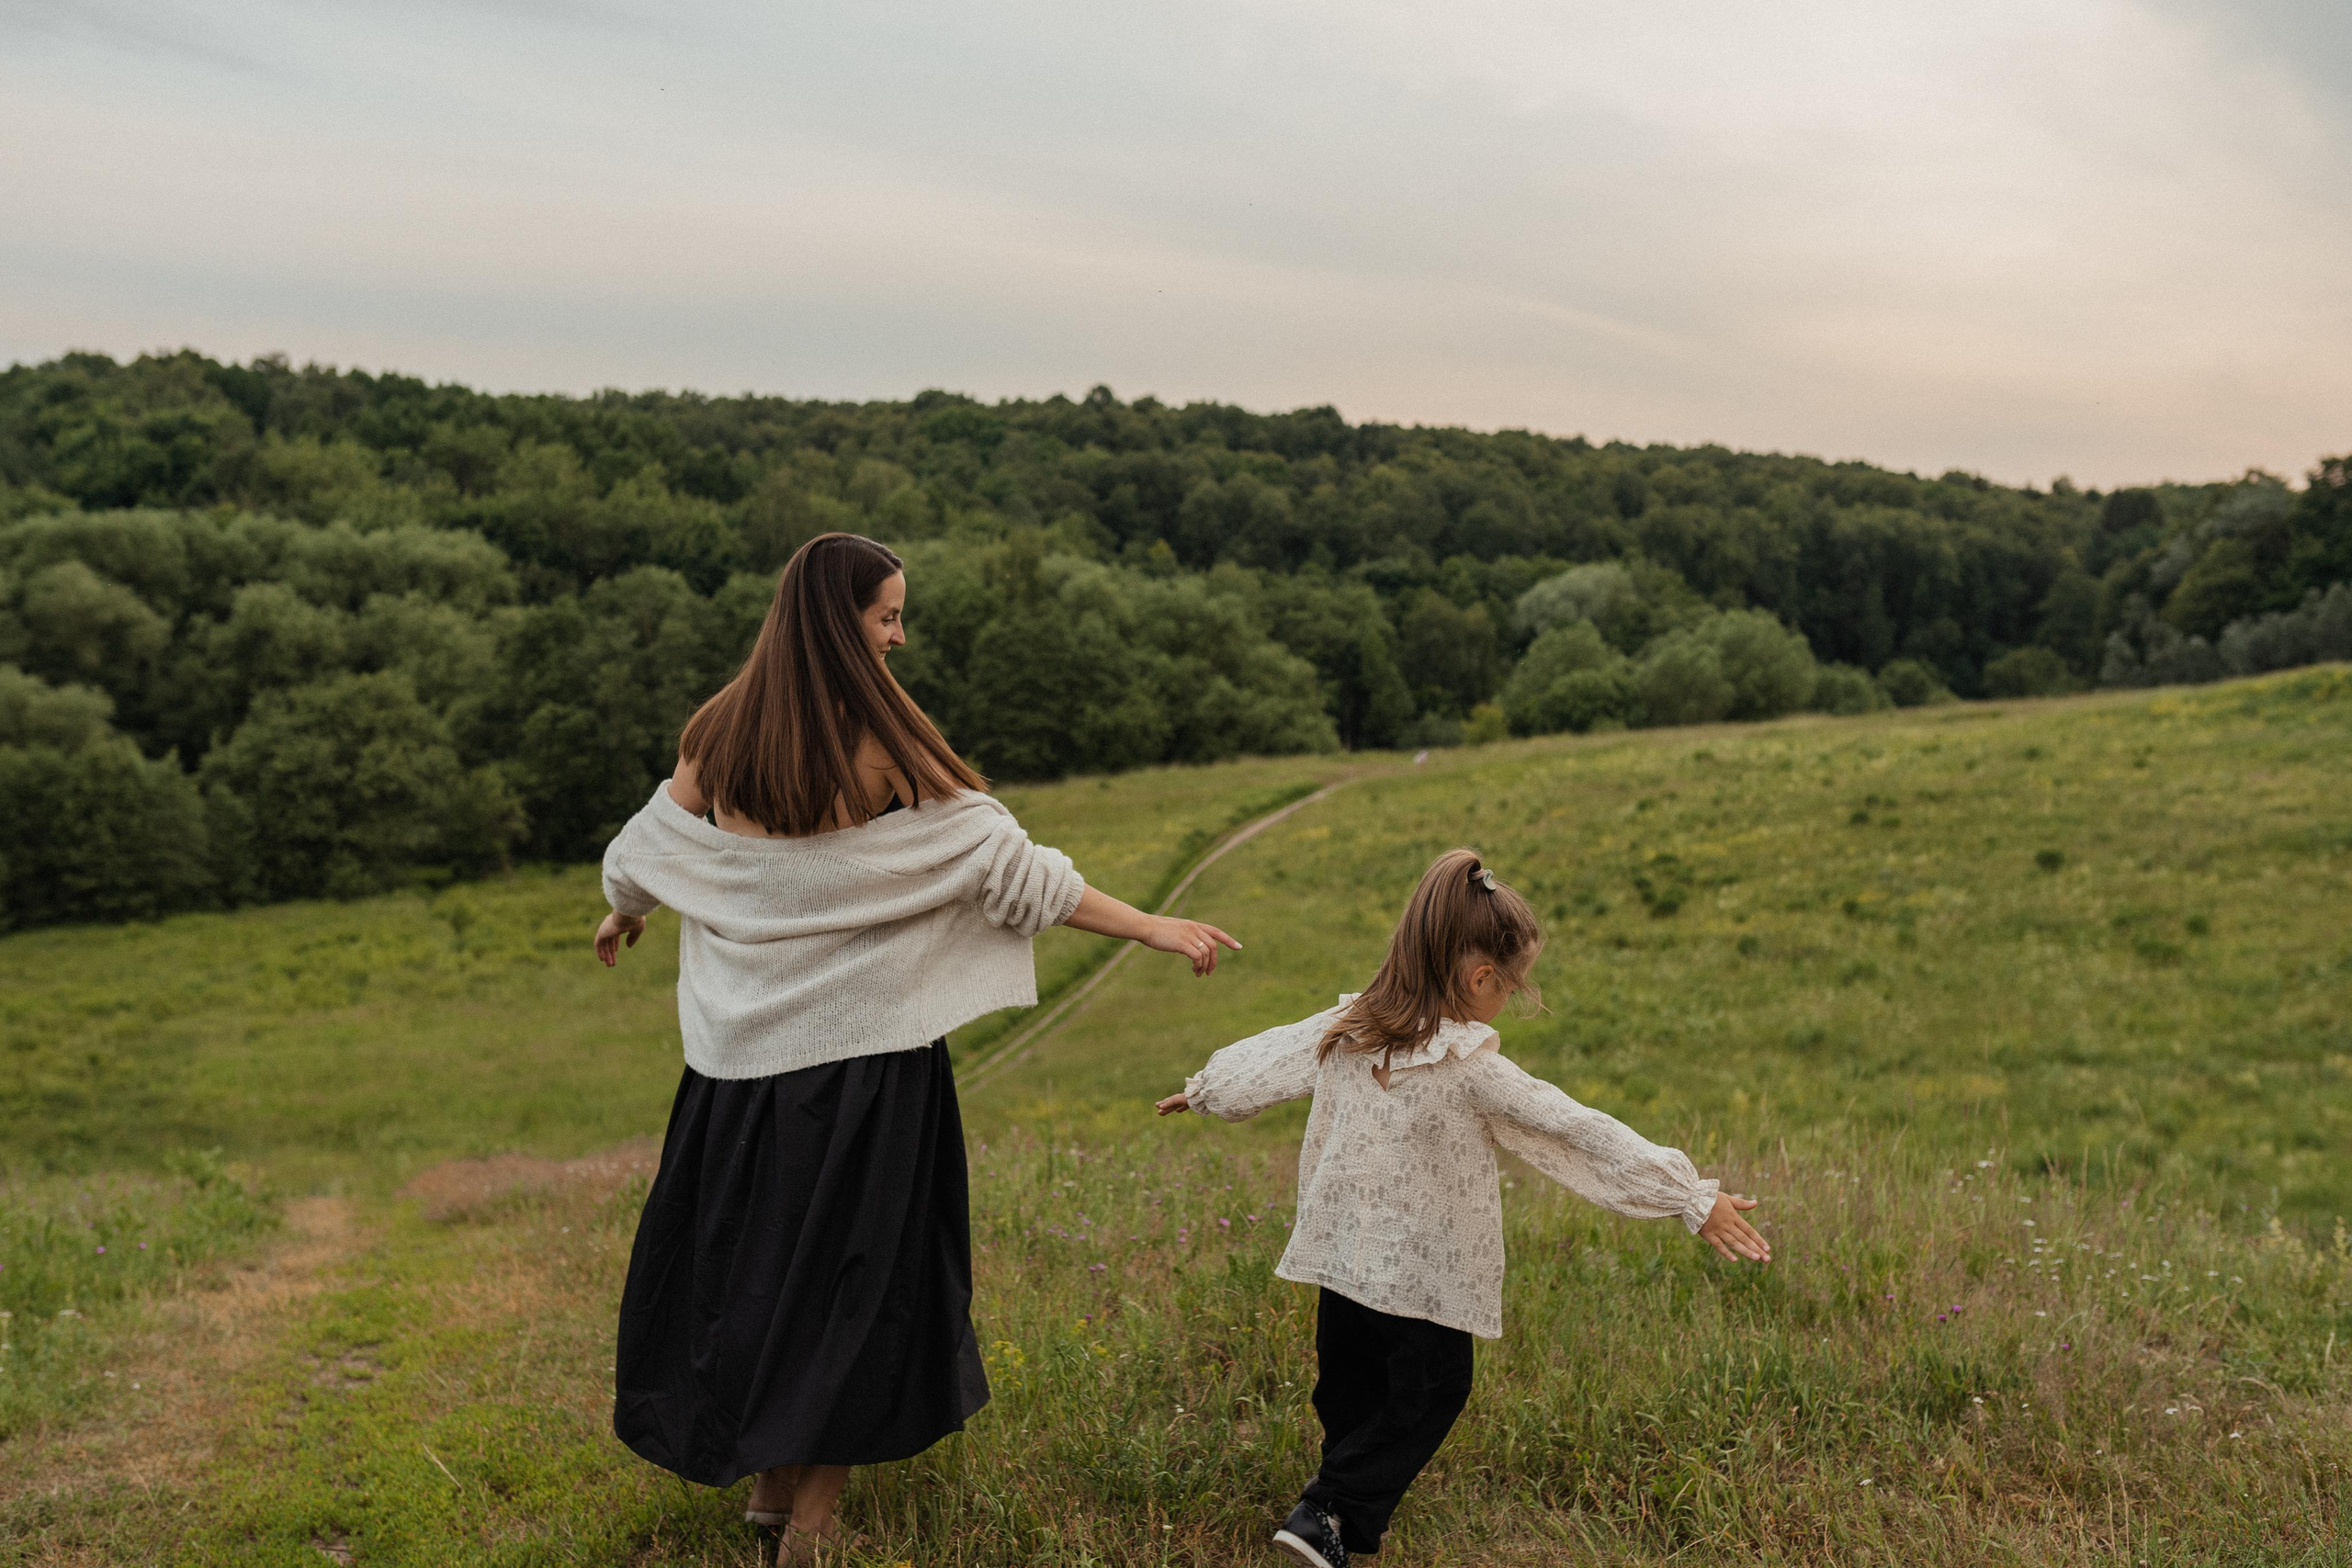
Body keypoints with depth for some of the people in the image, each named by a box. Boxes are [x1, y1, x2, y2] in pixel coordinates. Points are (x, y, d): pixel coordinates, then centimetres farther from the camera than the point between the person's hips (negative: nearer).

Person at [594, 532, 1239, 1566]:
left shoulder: (718, 736, 1)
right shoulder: (886, 752, -14)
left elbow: (646, 848, 17)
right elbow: (1008, 868, -15)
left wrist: (621, 917, 39)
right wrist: (1155, 929, -11)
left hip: (743, 1051, 5)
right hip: (865, 1054, -5)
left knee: (751, 1252, 18)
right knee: (854, 1267, 8)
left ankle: (766, 1477, 32)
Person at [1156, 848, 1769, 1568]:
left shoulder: (1342, 1031, -4)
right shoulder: (1471, 1072, -23)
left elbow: (1265, 1057, 12)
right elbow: (1578, 1133, -23)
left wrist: (1204, 1091, 33)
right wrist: (1693, 1198, -20)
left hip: (1343, 1252, 6)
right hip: (1423, 1272, -6)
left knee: (1352, 1387, 21)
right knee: (1432, 1391, 12)